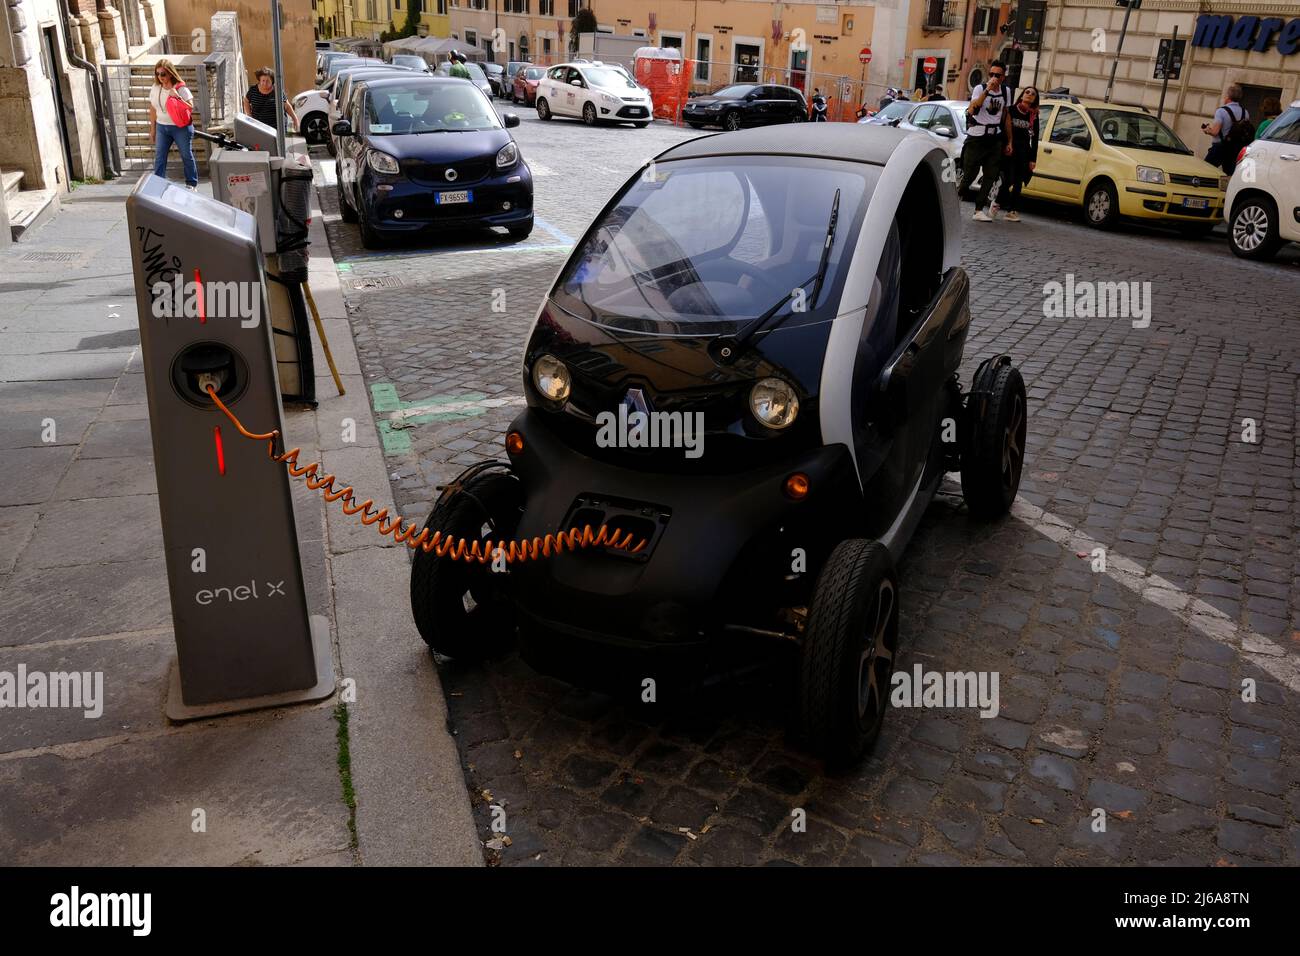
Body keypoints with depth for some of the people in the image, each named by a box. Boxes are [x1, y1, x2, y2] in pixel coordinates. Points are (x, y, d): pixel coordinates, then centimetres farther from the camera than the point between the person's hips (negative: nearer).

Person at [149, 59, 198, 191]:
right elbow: (152, 109, 10)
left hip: (181, 127, -4)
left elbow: (191, 107, -18)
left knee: (187, 156, 8)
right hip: (162, 127, 4)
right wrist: (152, 129, 12)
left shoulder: (181, 88, -11)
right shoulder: (155, 88, 3)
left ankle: (192, 183, 21)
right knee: (159, 156, 0)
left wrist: (177, 97, -30)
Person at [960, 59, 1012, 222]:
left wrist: (1009, 141, 17)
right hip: (976, 137, -5)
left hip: (995, 139, 5)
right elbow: (971, 110, -24)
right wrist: (987, 90, -28)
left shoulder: (1005, 91, 11)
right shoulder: (980, 88, -5)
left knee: (991, 176, -2)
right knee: (969, 173, -5)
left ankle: (979, 210, 1)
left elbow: (1006, 117, 19)